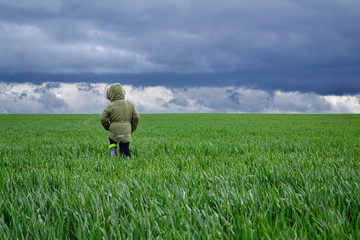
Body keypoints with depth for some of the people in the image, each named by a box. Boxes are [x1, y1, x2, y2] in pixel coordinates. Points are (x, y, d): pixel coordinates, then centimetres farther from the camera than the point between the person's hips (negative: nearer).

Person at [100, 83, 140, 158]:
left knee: (112, 140, 29)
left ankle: (113, 154, 13)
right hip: (126, 132, 2)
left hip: (114, 132, -1)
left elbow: (103, 119, -6)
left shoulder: (110, 106, -6)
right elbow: (136, 117, 4)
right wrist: (132, 129, 15)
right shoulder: (129, 105, 5)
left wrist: (108, 127, 12)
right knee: (125, 148, 9)